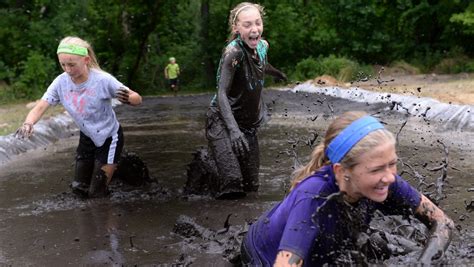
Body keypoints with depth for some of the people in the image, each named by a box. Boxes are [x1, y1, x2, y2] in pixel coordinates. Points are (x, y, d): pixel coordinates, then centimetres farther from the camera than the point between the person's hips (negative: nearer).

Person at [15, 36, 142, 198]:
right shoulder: (60, 82, -16)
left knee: (96, 193, -4)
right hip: (87, 138, 5)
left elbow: (138, 99, -24)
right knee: (79, 188, 11)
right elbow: (40, 107, -18)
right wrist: (28, 123, -41)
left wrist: (128, 98, -49)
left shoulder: (103, 80, -28)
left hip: (109, 138, -5)